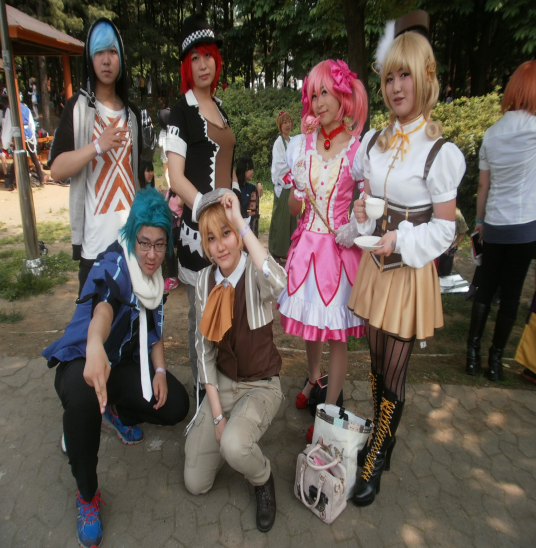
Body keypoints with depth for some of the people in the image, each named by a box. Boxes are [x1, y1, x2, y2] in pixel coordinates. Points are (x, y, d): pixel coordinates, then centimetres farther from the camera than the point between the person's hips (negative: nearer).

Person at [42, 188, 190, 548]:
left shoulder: (156, 275, -2)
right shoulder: (114, 265, -24)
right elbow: (104, 304, -47)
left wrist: (160, 371, -8)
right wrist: (94, 346, -68)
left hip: (126, 361, 6)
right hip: (83, 360, -6)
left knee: (176, 406, -11)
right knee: (83, 398, -39)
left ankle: (118, 412, 22)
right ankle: (87, 496, -14)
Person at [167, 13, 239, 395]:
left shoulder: (221, 108, 18)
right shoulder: (182, 110, -3)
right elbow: (176, 177, -12)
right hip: (198, 223, -7)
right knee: (202, 309, 3)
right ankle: (202, 385, 22)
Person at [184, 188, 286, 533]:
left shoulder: (255, 274, -18)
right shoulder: (205, 280, -4)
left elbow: (279, 284, -45)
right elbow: (204, 347, -2)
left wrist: (240, 221, -38)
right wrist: (216, 414, -7)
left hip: (261, 386, -4)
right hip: (222, 384, 4)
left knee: (233, 445, -32)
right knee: (196, 484, 2)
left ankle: (263, 479, 4)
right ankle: (232, 427, 29)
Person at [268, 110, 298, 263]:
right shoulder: (279, 143, -8)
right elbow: (280, 166, -13)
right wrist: (289, 184, -13)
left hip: (292, 184, 7)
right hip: (283, 186, -7)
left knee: (292, 218, 9)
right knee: (281, 218, -4)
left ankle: (288, 249, 19)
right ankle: (278, 252, 5)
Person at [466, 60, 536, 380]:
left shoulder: (492, 133, 5)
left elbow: (484, 186, 8)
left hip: (494, 225, 4)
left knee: (486, 288, 12)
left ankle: (474, 352, 14)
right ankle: (495, 358, 12)